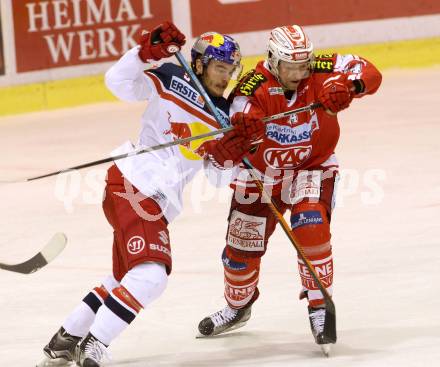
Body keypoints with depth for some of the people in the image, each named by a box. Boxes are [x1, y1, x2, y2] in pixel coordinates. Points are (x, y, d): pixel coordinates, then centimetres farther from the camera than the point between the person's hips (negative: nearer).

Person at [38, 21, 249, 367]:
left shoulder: (224, 116, 12)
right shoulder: (171, 79, -3)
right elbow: (118, 82, -14)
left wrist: (224, 156, -12)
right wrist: (147, 52, -28)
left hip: (158, 204, 9)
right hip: (132, 184, -9)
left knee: (130, 277, 19)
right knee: (150, 274, -22)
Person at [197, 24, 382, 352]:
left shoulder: (321, 72, -21)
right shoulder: (254, 86, -25)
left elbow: (368, 72, -24)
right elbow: (240, 120, -37)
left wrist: (349, 85, -46)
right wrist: (241, 128, -62)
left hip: (312, 168, -1)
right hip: (261, 173, 1)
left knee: (310, 226, -28)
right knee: (242, 246, 11)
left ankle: (320, 307, -15)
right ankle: (239, 306, 41)